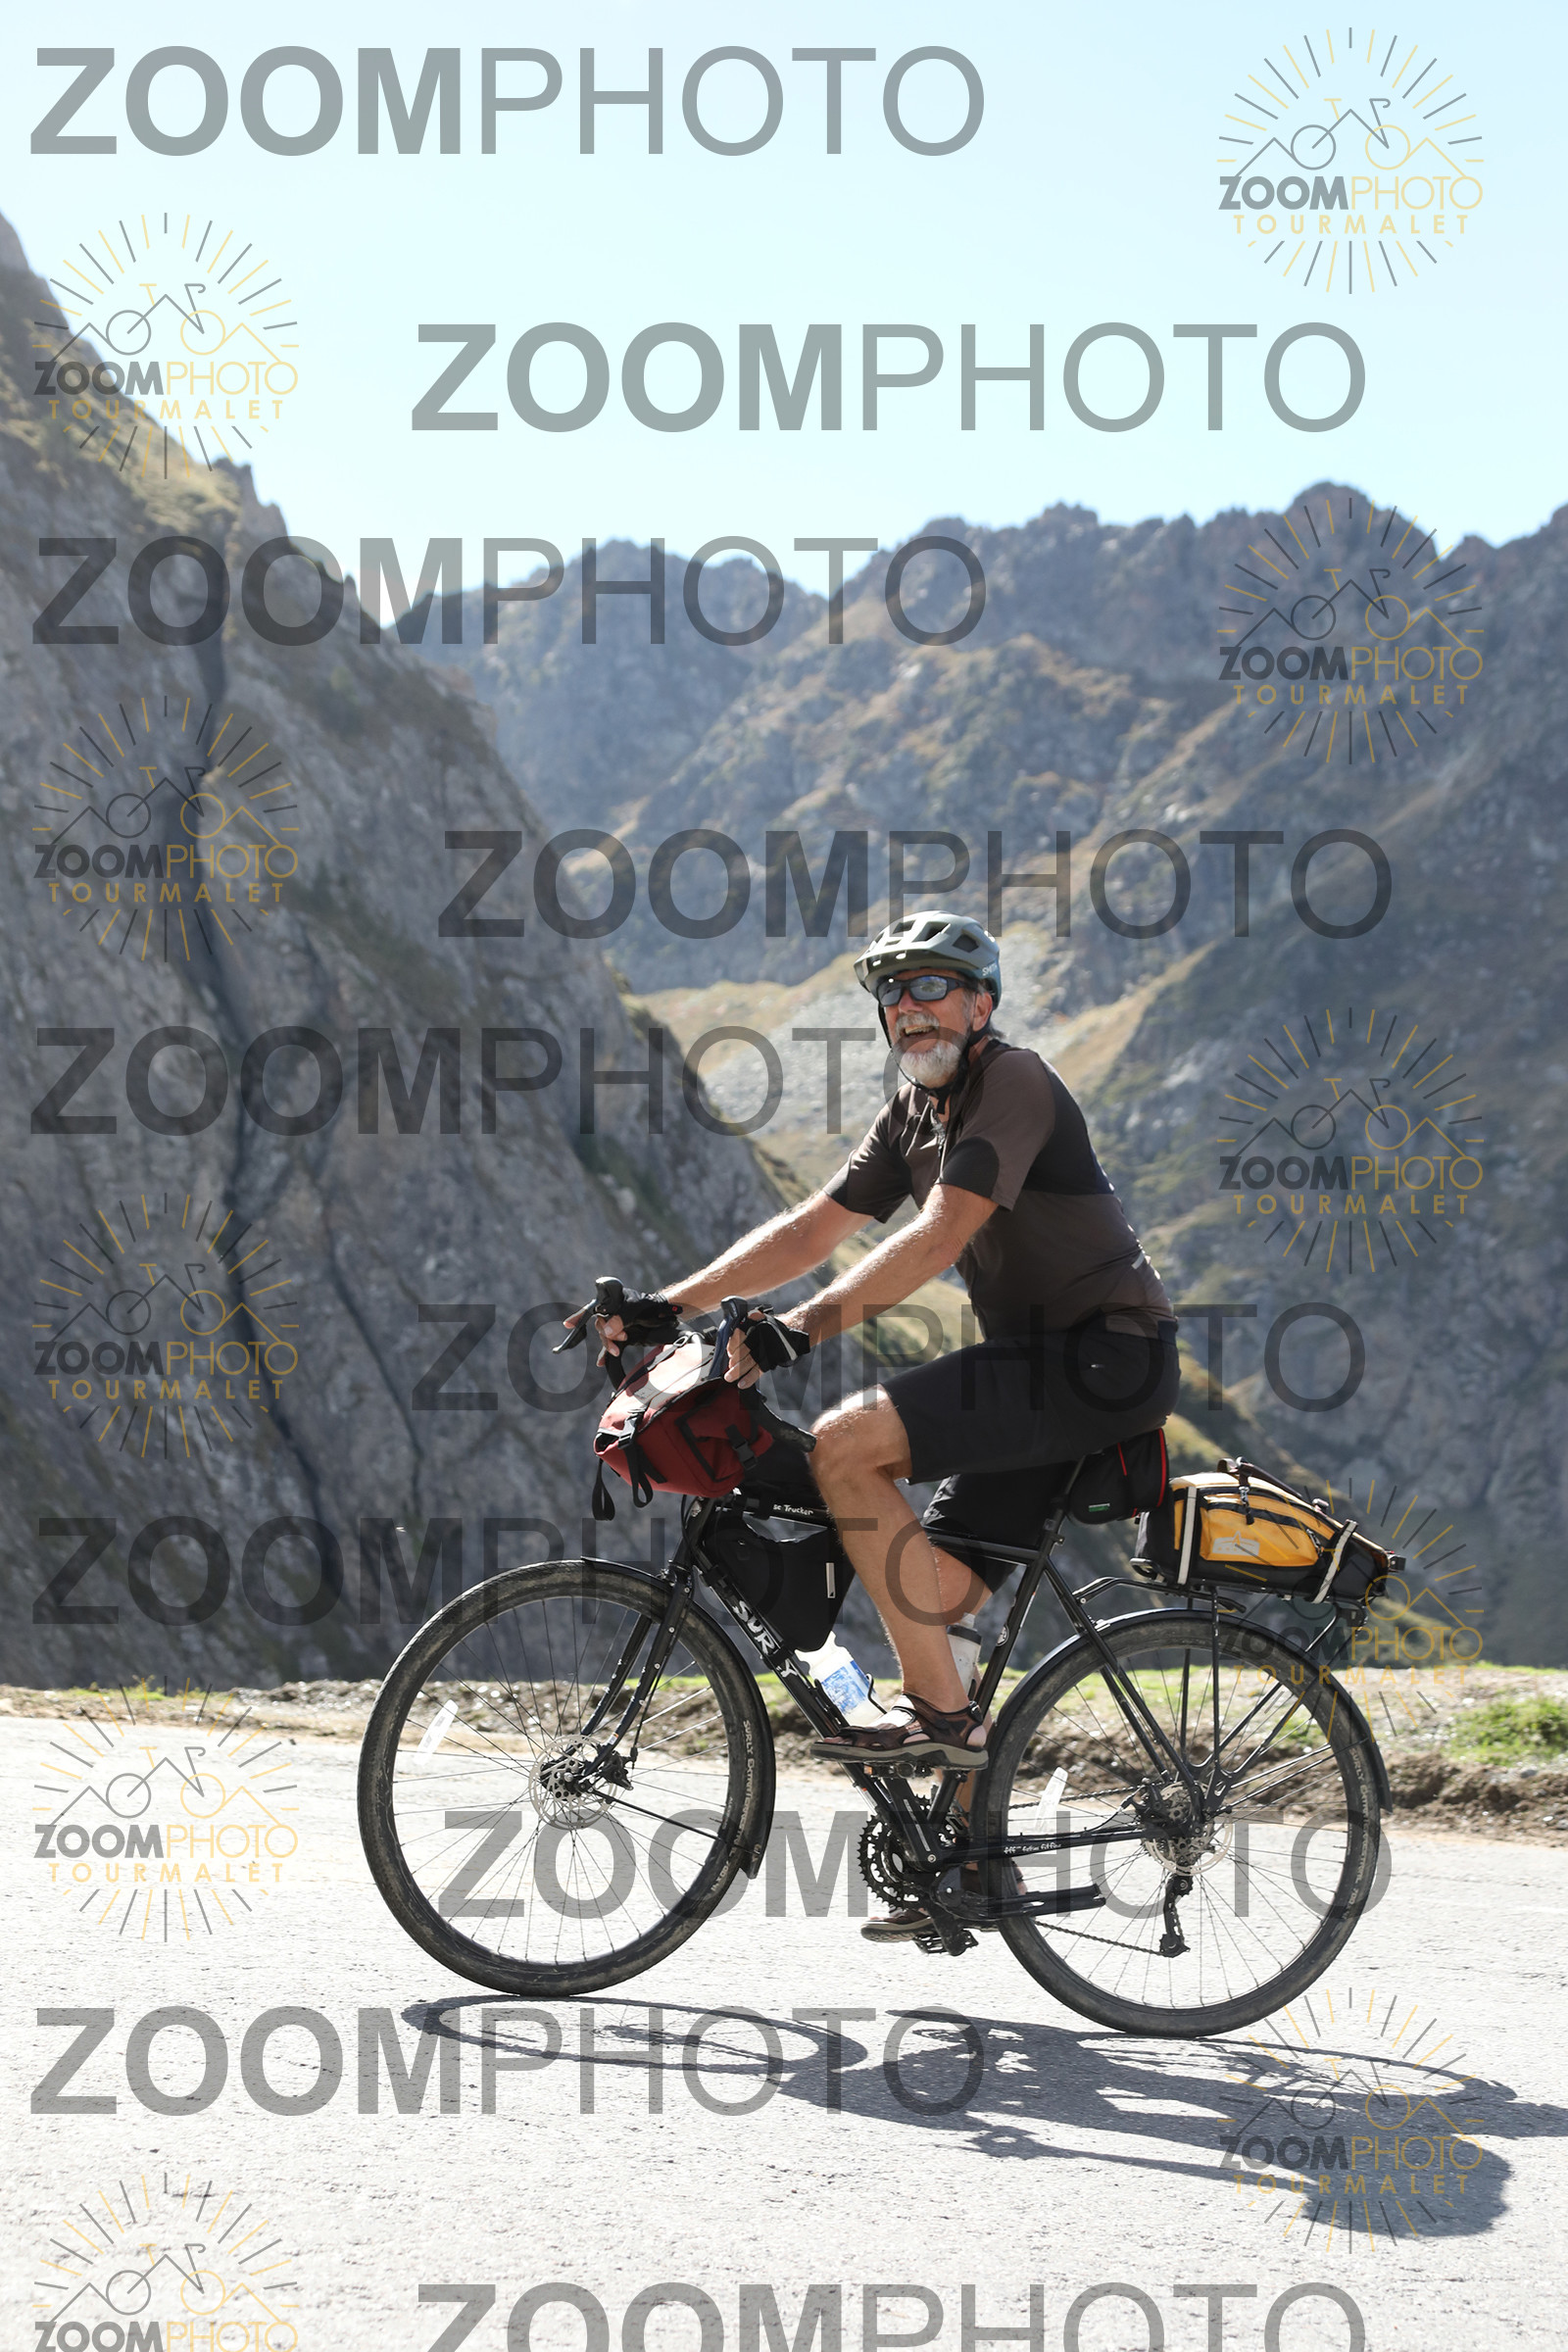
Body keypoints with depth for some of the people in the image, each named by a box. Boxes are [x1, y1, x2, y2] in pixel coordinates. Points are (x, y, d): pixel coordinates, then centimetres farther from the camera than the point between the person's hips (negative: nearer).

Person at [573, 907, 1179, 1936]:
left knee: (846, 1443, -21)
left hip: (1104, 1359, -9)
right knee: (934, 1595, 6)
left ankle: (941, 1711, -16)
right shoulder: (918, 1115, 15)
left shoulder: (1015, 1084, -13)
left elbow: (936, 1239, -26)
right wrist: (671, 1304, 3)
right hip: (1044, 1361, 9)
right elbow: (811, 1229, 13)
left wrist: (803, 1326, -33)